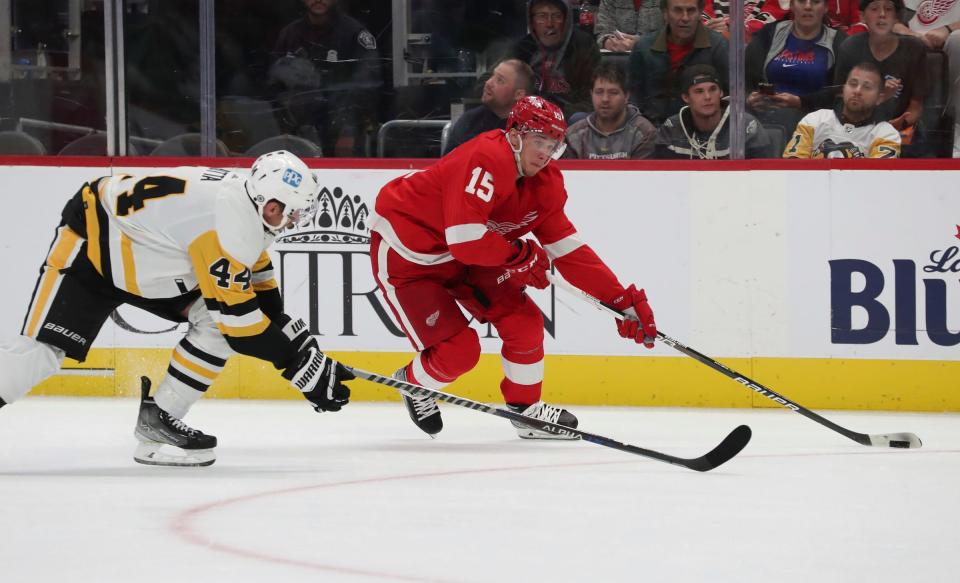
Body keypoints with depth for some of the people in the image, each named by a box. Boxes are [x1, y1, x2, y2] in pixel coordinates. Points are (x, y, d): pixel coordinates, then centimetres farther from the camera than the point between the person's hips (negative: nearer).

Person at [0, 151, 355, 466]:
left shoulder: (245, 201, -4)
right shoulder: (229, 222, -32)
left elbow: (258, 289, 9)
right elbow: (237, 313, -28)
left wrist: (303, 345, 4)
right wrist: (303, 366, -23)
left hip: (145, 255, 9)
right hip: (90, 242, -9)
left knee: (214, 320, -4)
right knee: (42, 351, -19)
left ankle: (158, 419, 2)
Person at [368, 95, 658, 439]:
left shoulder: (546, 183, -4)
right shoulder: (486, 160, -32)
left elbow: (569, 251, 0)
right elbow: (464, 240, -39)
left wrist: (623, 300, -6)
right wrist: (521, 254, -23)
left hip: (464, 256, 8)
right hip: (405, 252, -8)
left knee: (523, 321, -2)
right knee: (457, 352, -11)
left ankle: (525, 408, 19)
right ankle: (413, 384, 22)